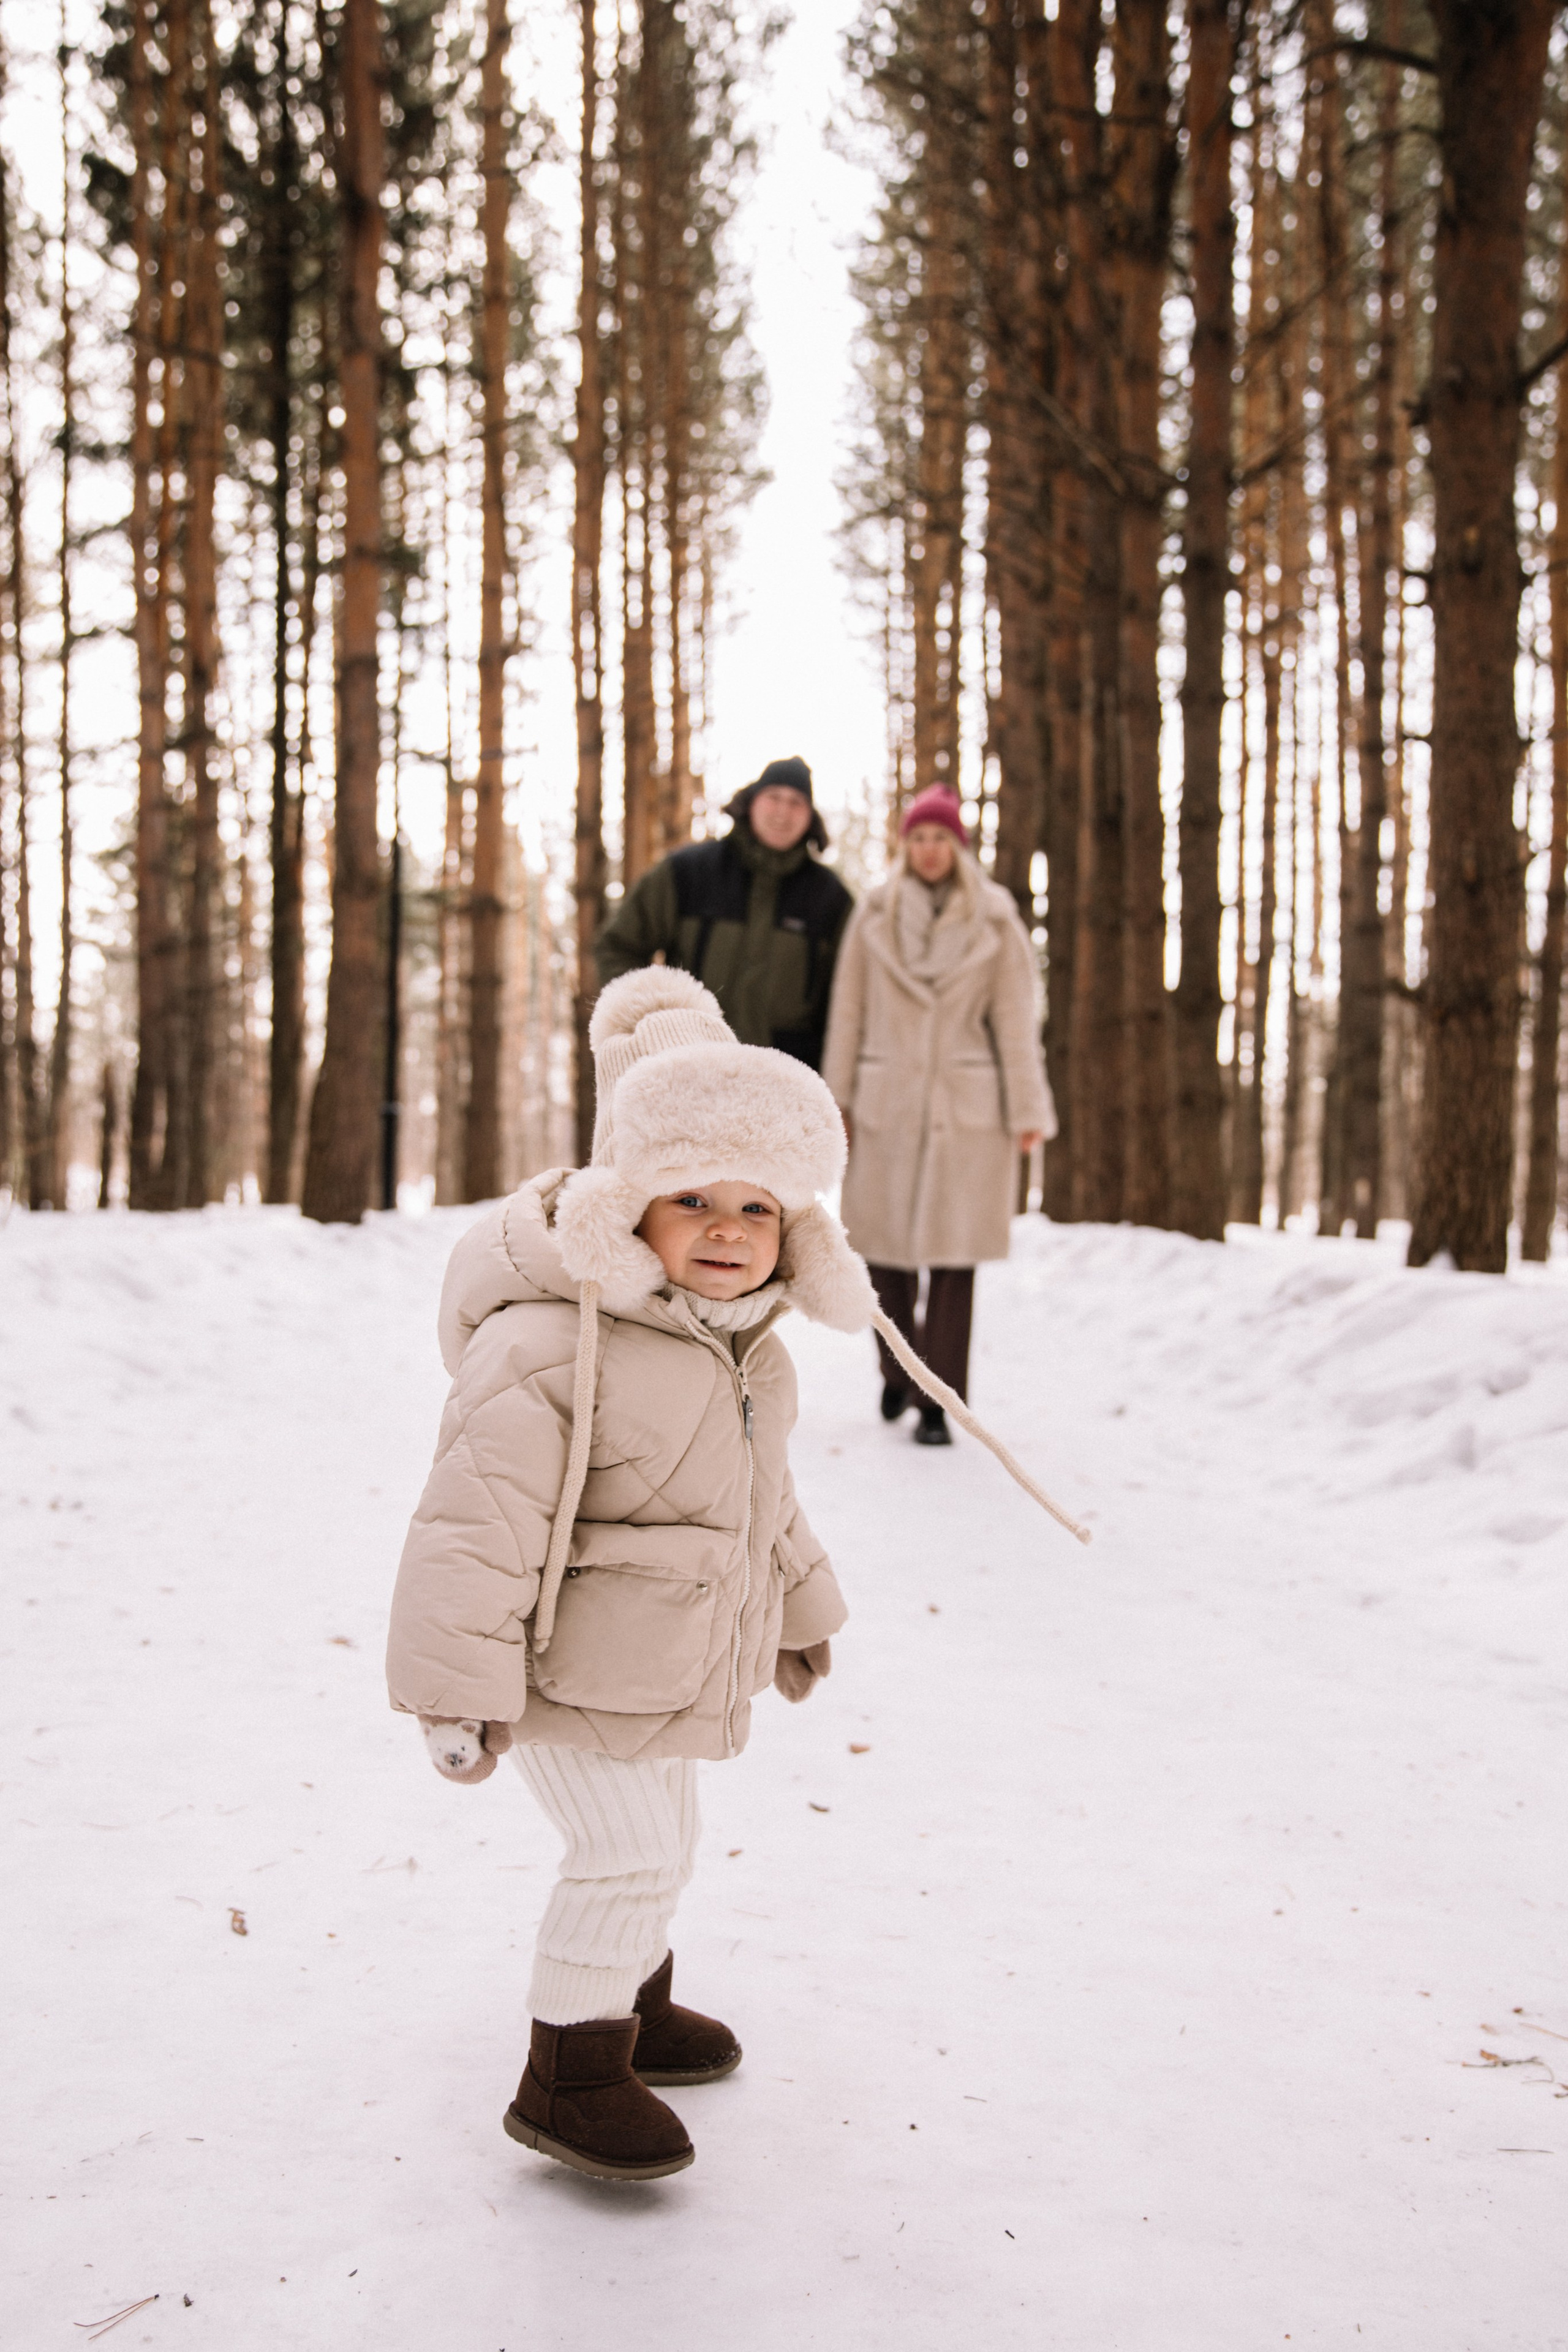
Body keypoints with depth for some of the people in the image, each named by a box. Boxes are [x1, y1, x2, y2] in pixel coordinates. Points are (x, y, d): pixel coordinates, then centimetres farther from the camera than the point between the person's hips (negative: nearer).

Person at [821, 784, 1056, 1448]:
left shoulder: (993, 920, 1)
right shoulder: (874, 914, 3)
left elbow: (1014, 1018, 1)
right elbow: (848, 1011, 6)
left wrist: (1027, 1109, -2)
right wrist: (837, 1097, 4)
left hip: (967, 1108, -1)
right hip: (887, 1103, 1)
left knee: (953, 1256, -1)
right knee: (886, 1247, 5)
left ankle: (939, 1402, 6)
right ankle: (898, 1371, 29)